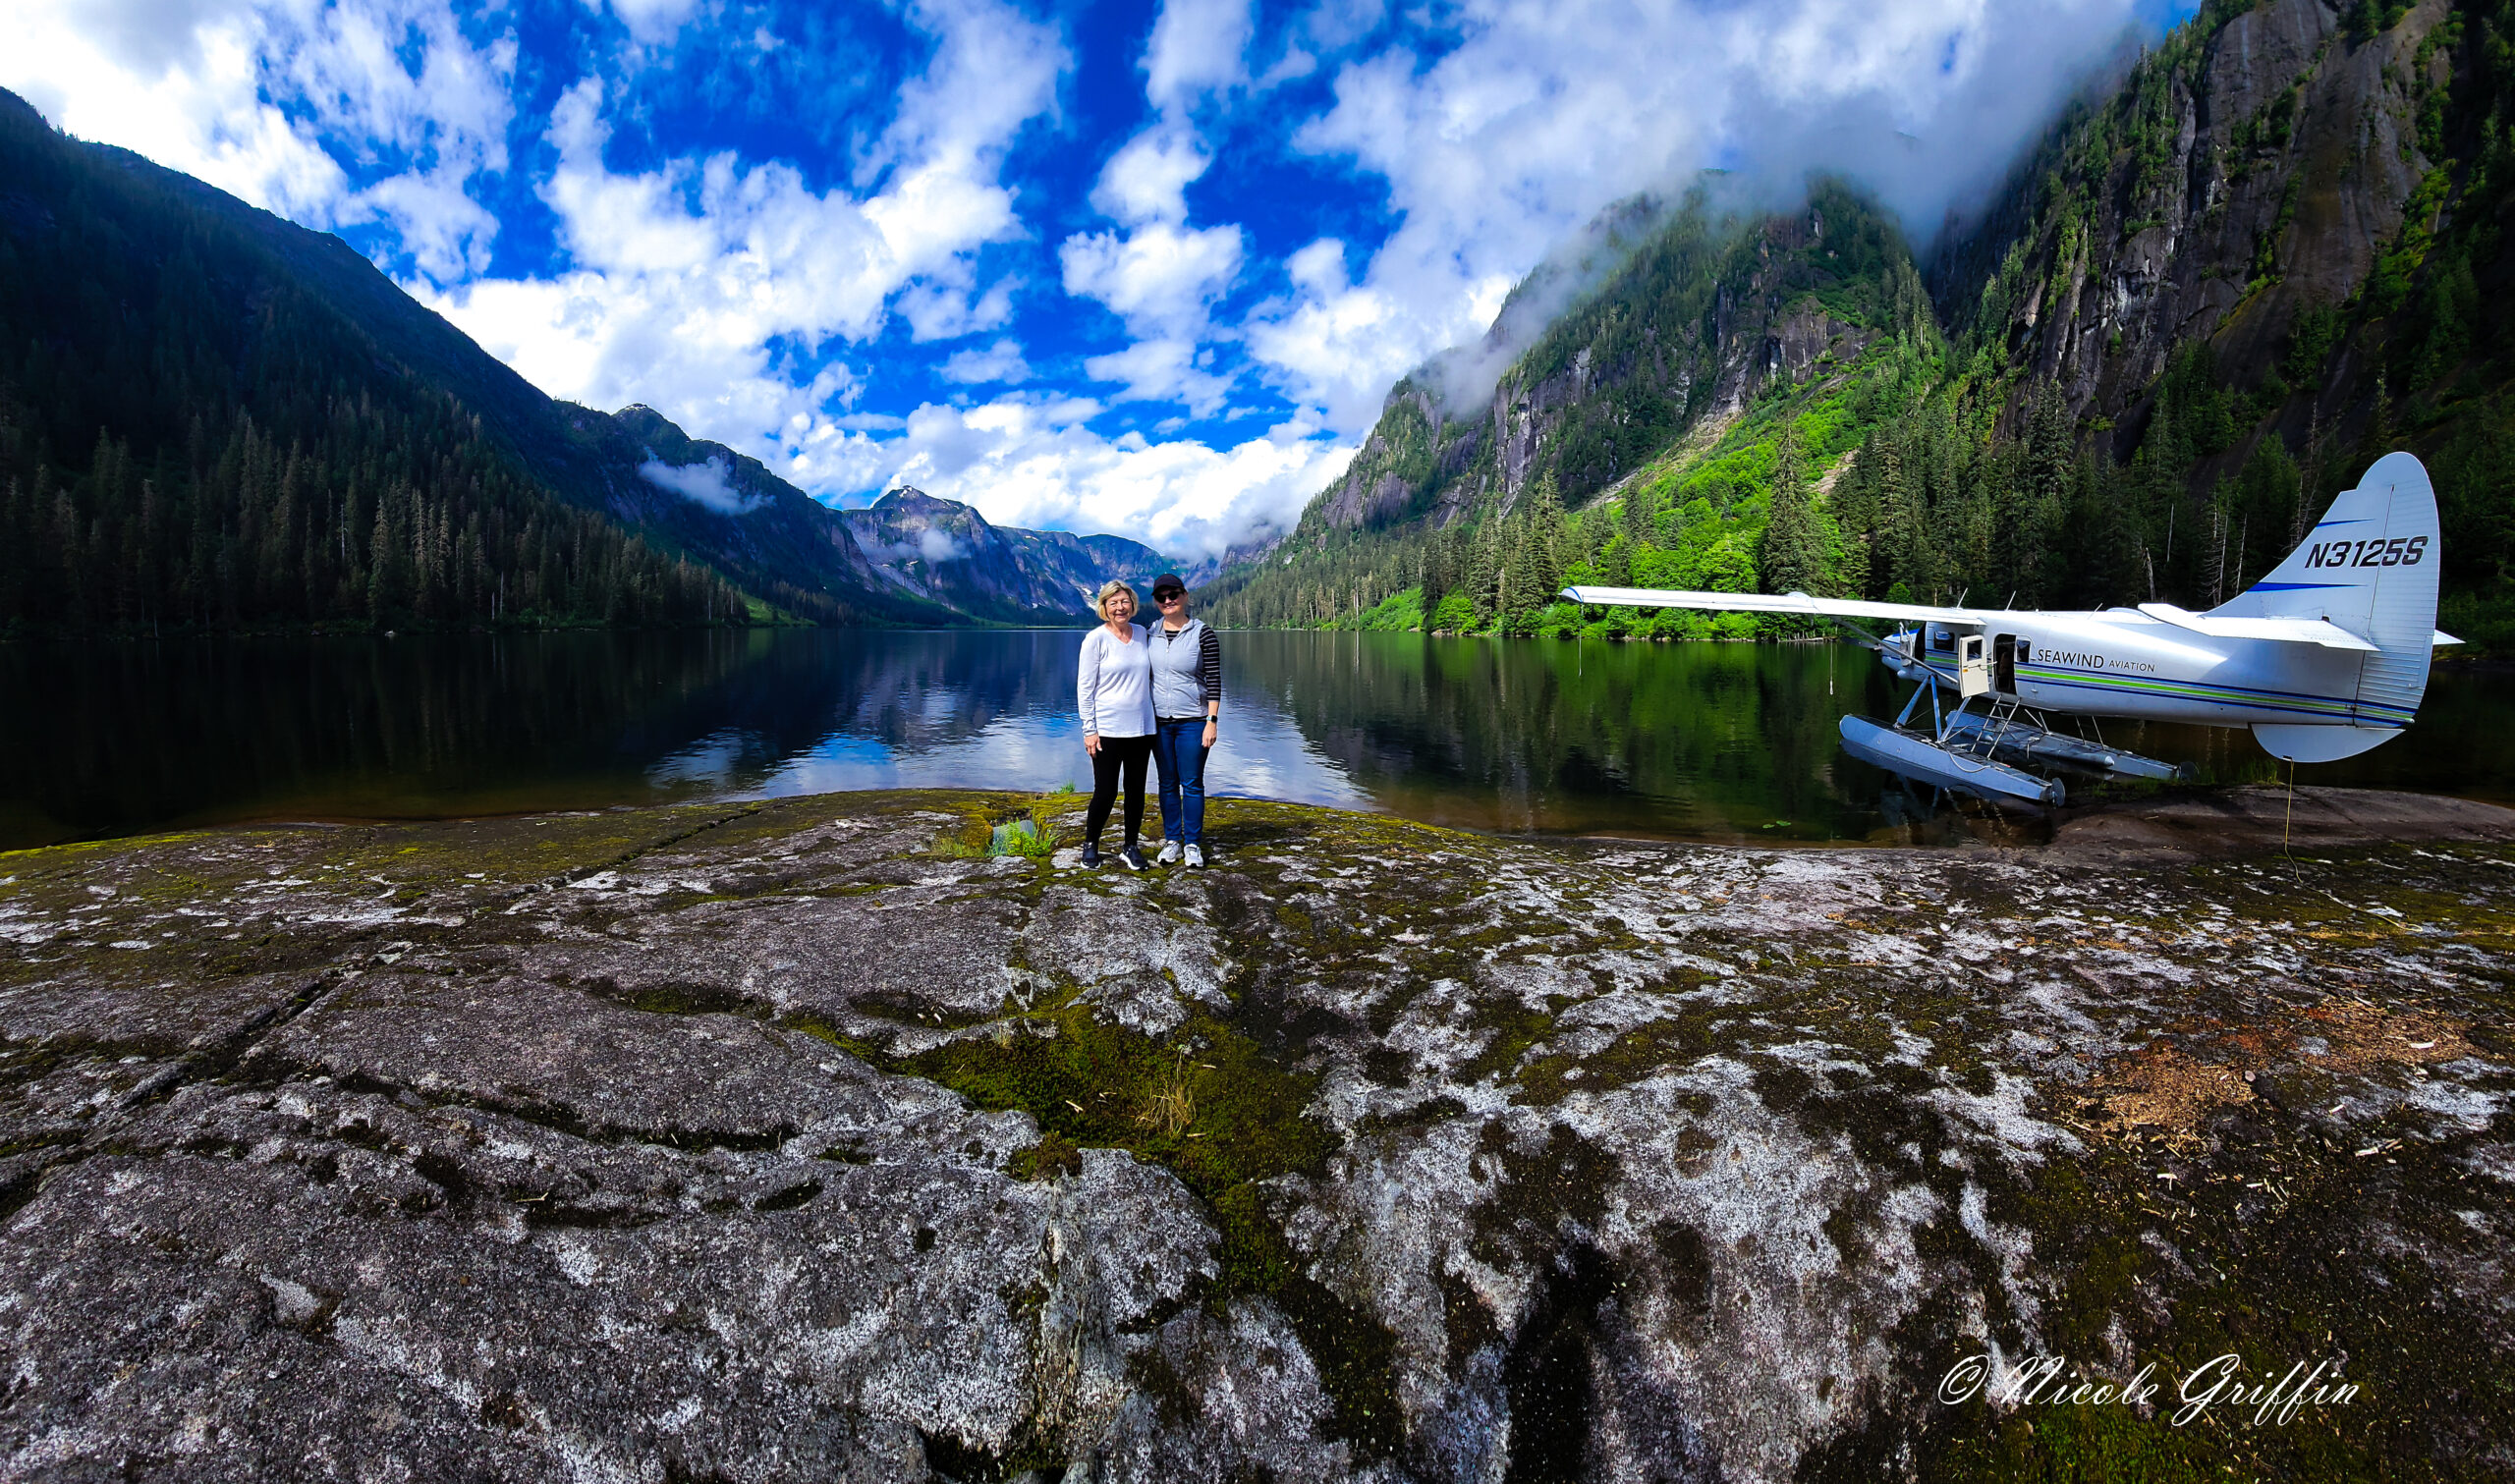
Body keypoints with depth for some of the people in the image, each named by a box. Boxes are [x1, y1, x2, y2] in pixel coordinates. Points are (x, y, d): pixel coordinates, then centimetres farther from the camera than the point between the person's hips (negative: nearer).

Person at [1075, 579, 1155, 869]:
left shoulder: (1141, 634, 8)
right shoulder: (1096, 639, -6)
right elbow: (1084, 687, -6)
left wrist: (1153, 718, 15)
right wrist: (1089, 729, -10)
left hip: (1141, 727, 5)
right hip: (1107, 730, -5)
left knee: (1136, 790, 10)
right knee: (1105, 792, -1)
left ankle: (1130, 847, 24)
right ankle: (1090, 845, 21)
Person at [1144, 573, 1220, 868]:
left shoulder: (1203, 633, -6)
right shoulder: (1150, 633, 5)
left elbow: (1214, 680, -7)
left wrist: (1212, 721, -12)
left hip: (1193, 721, -3)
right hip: (1159, 721, 4)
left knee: (1192, 784, 1)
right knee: (1167, 783, 10)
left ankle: (1193, 844, 12)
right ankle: (1172, 840, 21)